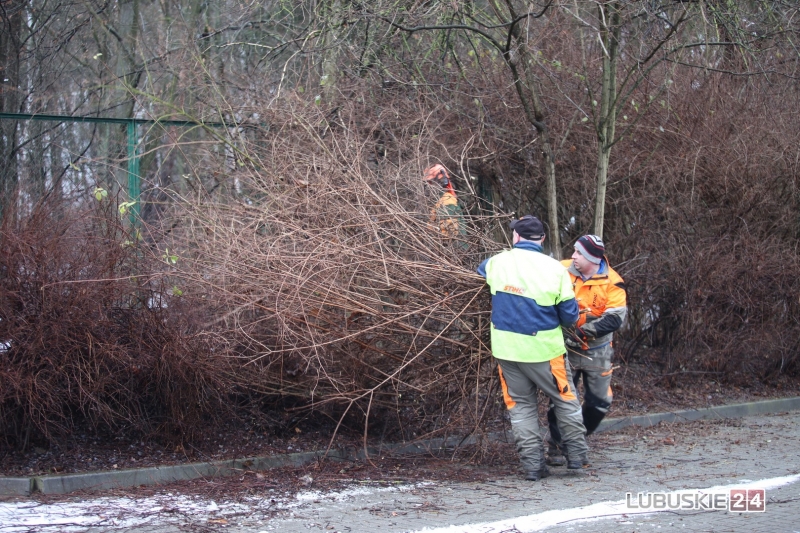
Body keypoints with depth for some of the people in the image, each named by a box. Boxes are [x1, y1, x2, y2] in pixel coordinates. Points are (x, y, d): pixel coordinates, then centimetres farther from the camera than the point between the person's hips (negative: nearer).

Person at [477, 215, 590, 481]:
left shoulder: (497, 263, -4)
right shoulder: (555, 269, -11)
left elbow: (479, 273, 21)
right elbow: (570, 317, -7)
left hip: (506, 349, 2)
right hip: (543, 350, -2)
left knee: (520, 405, 12)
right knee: (565, 399, 17)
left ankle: (532, 464, 9)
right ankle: (577, 454, 22)